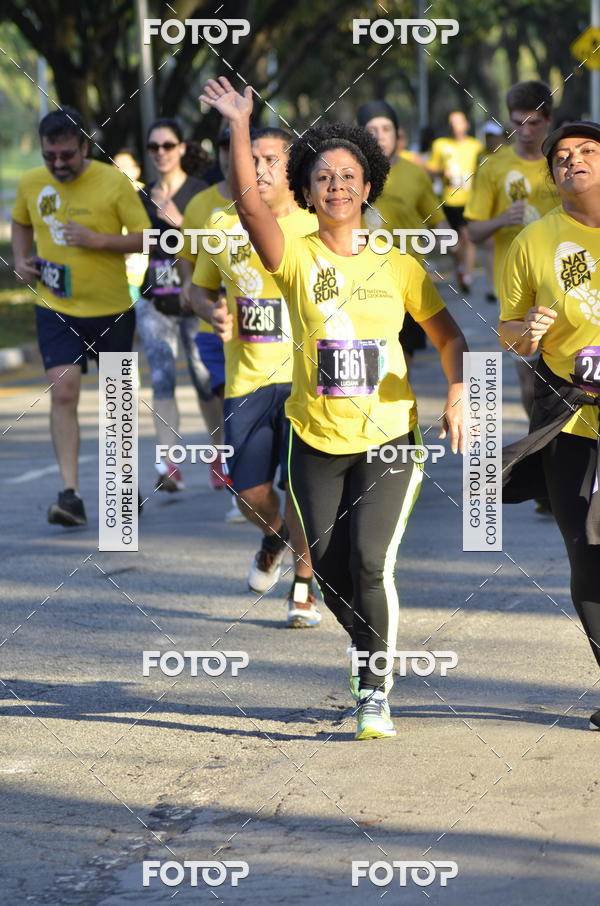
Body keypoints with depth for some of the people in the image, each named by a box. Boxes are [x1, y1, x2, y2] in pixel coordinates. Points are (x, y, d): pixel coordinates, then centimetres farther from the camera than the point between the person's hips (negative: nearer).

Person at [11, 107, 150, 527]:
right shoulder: (31, 183, 0)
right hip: (55, 309, 1)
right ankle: (71, 495, -19)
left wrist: (99, 240, -20)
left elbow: (145, 239, -7)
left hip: (112, 309, -1)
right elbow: (21, 222, 21)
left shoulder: (114, 182, -9)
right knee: (63, 392, -15)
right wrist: (21, 259, 4)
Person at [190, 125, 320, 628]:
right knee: (251, 491, 2)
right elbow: (200, 288, 19)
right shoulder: (223, 225, 6)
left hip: (306, 374, -3)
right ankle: (275, 536, 38)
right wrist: (215, 313, -2)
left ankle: (304, 586, 11)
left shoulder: (316, 227, -3)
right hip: (247, 375, 3)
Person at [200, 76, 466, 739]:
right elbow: (249, 205, -20)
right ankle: (368, 651, 34)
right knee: (329, 569, 6)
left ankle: (376, 688, -2)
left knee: (369, 560, -15)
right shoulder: (297, 258, -3)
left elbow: (449, 337, 8)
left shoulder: (399, 266, 2)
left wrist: (456, 398, -9)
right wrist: (239, 130, -30)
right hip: (317, 441, 1)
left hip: (389, 439, -1)